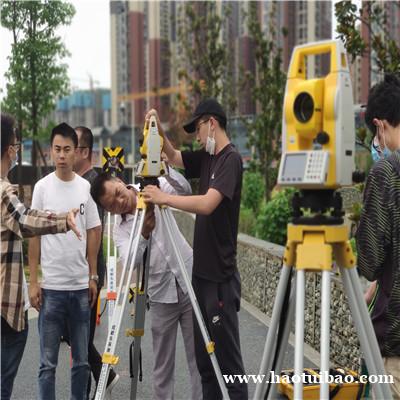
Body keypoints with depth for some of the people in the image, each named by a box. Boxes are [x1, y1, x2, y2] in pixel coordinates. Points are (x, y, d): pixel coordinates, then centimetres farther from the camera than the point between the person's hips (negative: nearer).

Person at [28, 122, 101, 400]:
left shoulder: (86, 187, 5)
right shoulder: (42, 187, -2)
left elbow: (92, 234, 10)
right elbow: (33, 236, 0)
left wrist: (93, 277, 7)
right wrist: (33, 281, -4)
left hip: (81, 286, 3)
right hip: (51, 286, -2)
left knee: (82, 360, 11)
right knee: (48, 363, 3)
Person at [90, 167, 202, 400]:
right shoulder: (120, 230, 1)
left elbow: (184, 189, -18)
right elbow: (130, 261, -18)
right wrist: (144, 235, -35)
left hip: (190, 286, -2)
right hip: (161, 297, 2)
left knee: (199, 356, 2)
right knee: (163, 364, 9)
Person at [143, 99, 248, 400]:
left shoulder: (231, 159, -11)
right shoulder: (206, 157, 13)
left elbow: (207, 204, -23)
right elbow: (173, 156, 27)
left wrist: (164, 198, -16)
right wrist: (158, 129, 10)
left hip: (220, 277, -8)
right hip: (201, 271, 8)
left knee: (228, 356, -4)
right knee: (203, 356, 12)